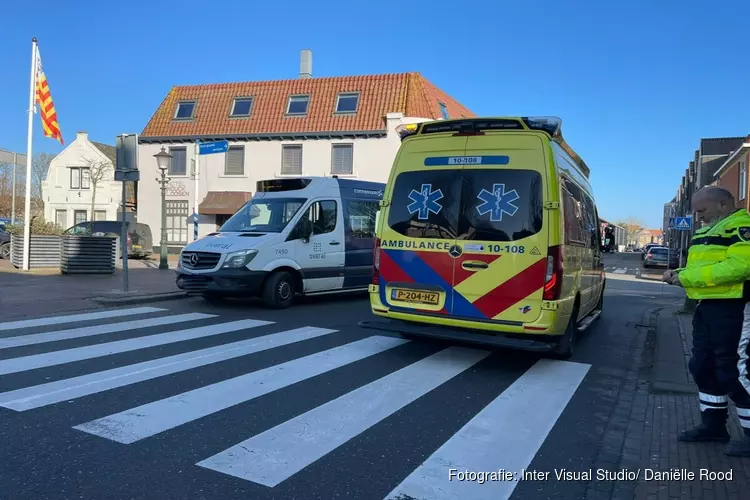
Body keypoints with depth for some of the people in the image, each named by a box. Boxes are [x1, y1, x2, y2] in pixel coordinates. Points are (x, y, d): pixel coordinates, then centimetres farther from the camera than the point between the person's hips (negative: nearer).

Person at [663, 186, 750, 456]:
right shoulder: (708, 231, 19)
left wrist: (688, 277, -22)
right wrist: (677, 273, 4)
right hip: (707, 307, 10)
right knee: (703, 367, 14)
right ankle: (713, 424, 26)